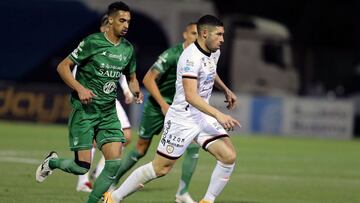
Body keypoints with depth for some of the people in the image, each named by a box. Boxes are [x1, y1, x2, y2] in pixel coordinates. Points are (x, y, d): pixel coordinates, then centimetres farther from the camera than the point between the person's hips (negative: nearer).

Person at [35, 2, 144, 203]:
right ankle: (52, 162, 24)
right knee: (82, 166, -8)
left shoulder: (128, 49, 7)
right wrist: (80, 88, -20)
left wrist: (136, 91, 0)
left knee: (115, 162, -10)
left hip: (109, 113, 5)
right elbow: (63, 67, -6)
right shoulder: (92, 42, -10)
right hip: (84, 110, -5)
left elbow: (131, 77, 23)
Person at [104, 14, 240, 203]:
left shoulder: (214, 52, 5)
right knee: (160, 169, 0)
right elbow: (191, 96, -34)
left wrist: (226, 90, 30)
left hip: (203, 117, 8)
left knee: (229, 156, -10)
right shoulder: (192, 57, -24)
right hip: (182, 119, -8)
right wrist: (218, 115, -40)